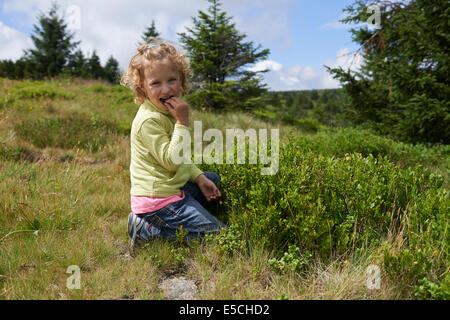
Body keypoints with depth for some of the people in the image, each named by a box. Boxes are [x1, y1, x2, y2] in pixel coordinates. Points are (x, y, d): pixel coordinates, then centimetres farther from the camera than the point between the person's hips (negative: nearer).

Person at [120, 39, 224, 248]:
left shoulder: (166, 112, 10)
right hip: (159, 199, -9)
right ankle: (148, 229, -3)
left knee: (214, 180, 31)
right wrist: (182, 122, -26)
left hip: (174, 187, 9)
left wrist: (200, 178, 9)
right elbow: (172, 161, -24)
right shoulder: (149, 120, -21)